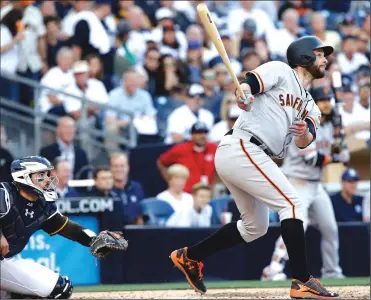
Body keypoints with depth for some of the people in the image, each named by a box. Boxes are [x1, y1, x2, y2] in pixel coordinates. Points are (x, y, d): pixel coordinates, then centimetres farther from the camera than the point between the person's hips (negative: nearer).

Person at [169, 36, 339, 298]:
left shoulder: (310, 107, 22)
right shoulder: (280, 71, 3)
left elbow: (303, 143, 4)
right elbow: (246, 85, -12)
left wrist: (303, 133, -19)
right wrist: (243, 94, -34)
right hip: (241, 148, -10)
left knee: (256, 227, 18)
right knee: (292, 204, -15)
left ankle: (189, 256, 27)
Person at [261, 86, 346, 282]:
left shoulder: (328, 125, 10)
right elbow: (311, 158, -24)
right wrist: (338, 158, -17)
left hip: (316, 184, 9)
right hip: (297, 182, -9)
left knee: (330, 228, 12)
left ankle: (331, 272, 26)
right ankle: (273, 270, -25)